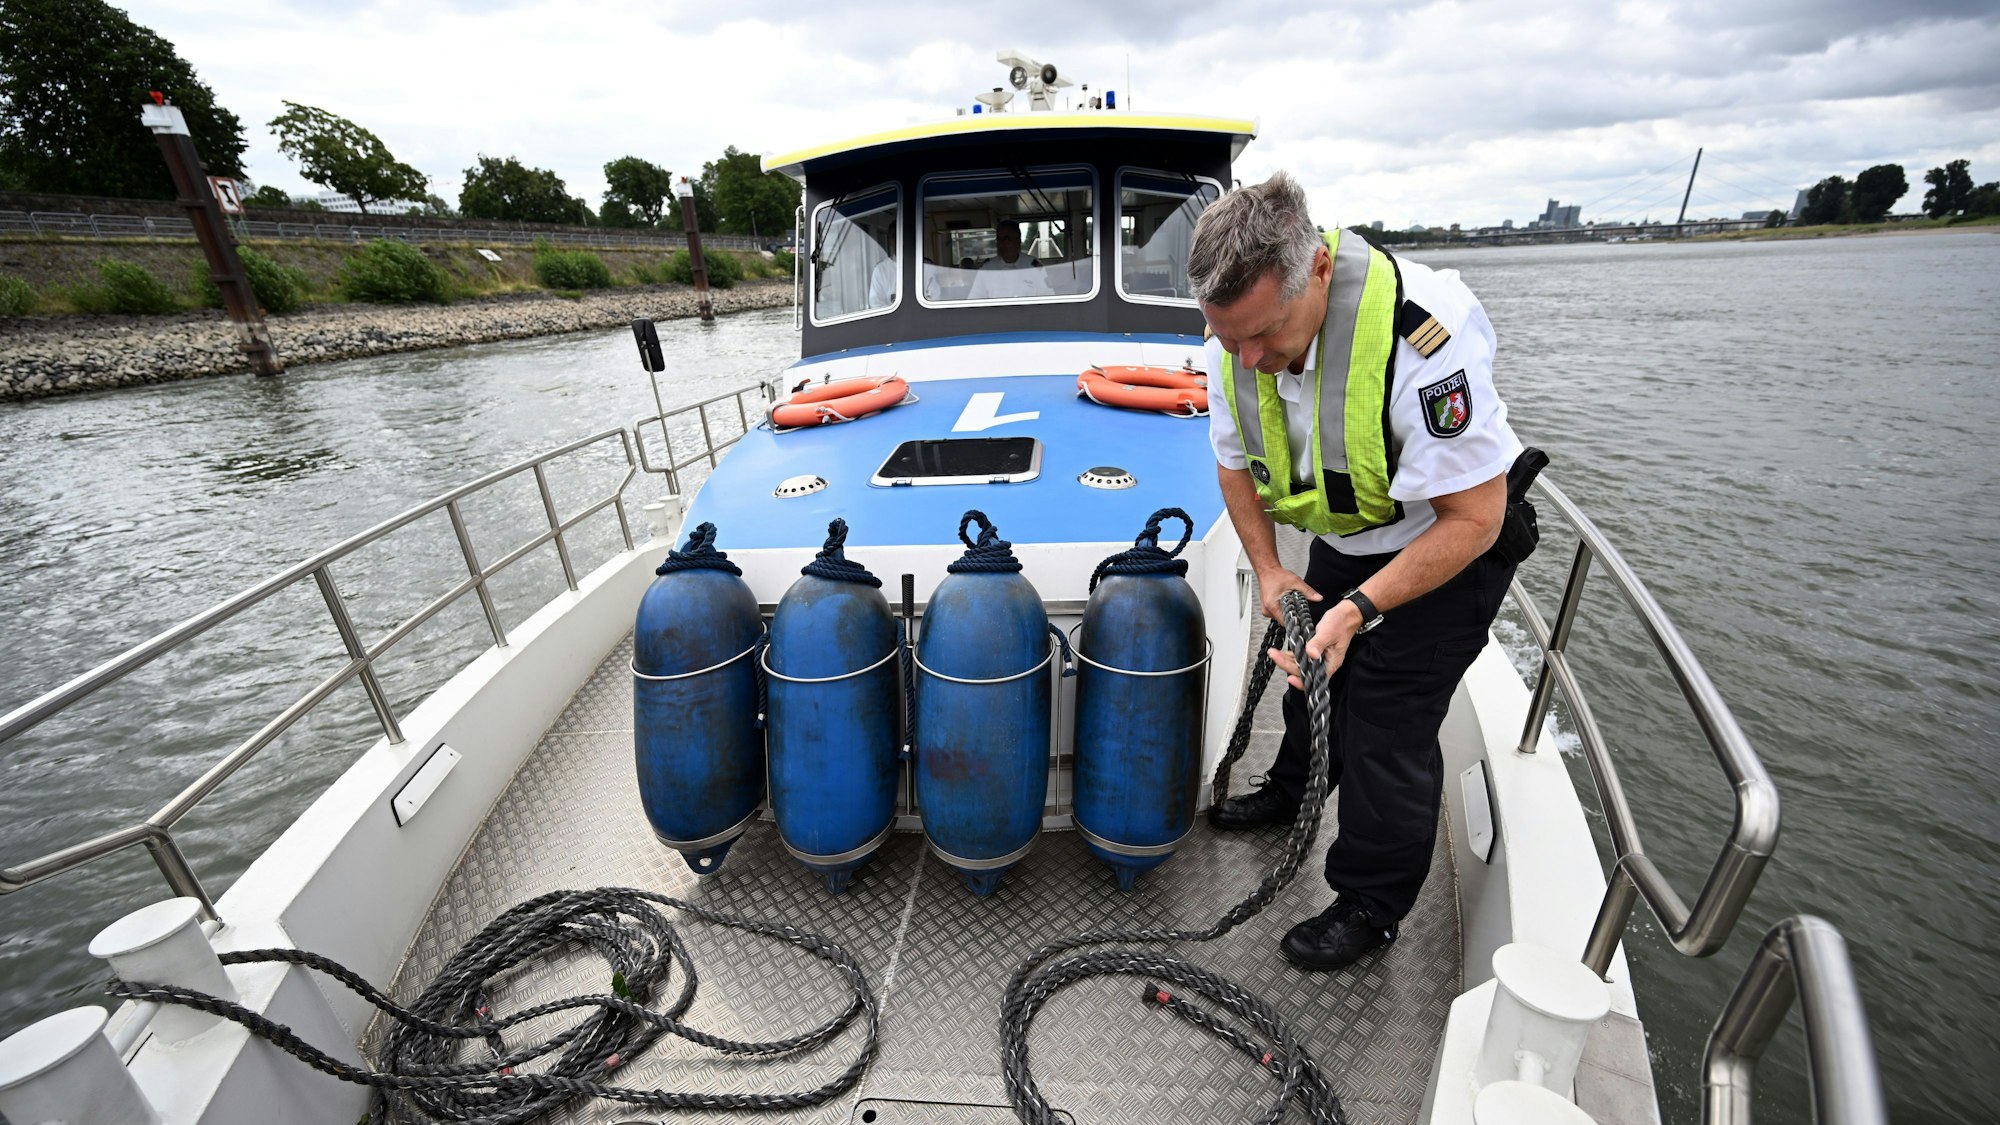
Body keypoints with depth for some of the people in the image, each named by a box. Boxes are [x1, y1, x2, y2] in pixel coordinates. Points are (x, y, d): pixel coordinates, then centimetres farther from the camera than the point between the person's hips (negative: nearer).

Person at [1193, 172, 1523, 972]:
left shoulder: (1422, 331, -37)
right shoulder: (1237, 338, -17)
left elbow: (1472, 518, -29)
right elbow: (1235, 463, 0)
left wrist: (1361, 608, -33)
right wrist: (1267, 568, -8)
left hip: (1448, 544, -6)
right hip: (1343, 539, 6)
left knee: (1386, 728, -2)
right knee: (1311, 672, 22)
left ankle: (1372, 909, 23)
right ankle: (1289, 793, 52)